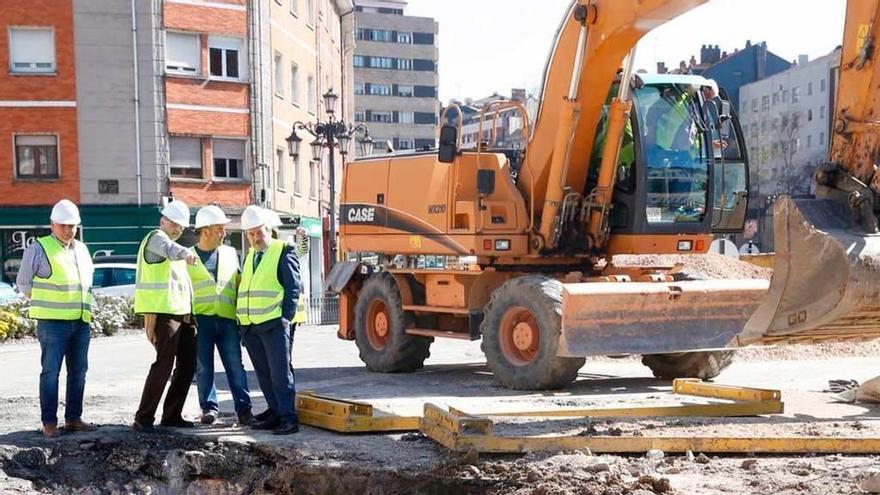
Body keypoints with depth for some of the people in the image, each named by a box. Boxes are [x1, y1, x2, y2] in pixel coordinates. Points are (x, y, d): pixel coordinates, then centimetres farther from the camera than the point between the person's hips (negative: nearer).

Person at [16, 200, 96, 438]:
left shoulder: (81, 249, 14)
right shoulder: (39, 249, -3)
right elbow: (24, 283, 3)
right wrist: (45, 307, 2)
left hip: (81, 322, 6)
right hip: (53, 323, -6)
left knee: (78, 371, 7)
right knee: (51, 371, -5)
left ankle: (73, 418, 15)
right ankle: (49, 423, -2)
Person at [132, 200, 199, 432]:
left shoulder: (170, 243, 23)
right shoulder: (156, 238, -7)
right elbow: (169, 249, -33)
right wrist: (185, 254, -54)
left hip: (182, 313, 10)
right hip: (164, 313, -10)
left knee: (187, 365, 9)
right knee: (164, 365, -13)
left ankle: (172, 415, 17)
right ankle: (143, 418, -9)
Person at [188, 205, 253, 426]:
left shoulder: (230, 253, 15)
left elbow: (238, 285, 19)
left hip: (227, 319, 2)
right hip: (200, 319, -2)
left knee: (235, 366, -1)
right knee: (203, 367, 2)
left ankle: (243, 408, 2)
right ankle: (209, 407, 12)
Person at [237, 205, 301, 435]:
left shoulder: (283, 252, -1)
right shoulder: (249, 255, 20)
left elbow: (293, 287, -5)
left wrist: (286, 317, -13)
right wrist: (241, 321, 13)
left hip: (274, 324, -7)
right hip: (249, 326, 7)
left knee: (280, 373, -7)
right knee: (264, 374, 10)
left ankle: (289, 418, -5)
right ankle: (275, 412, 17)